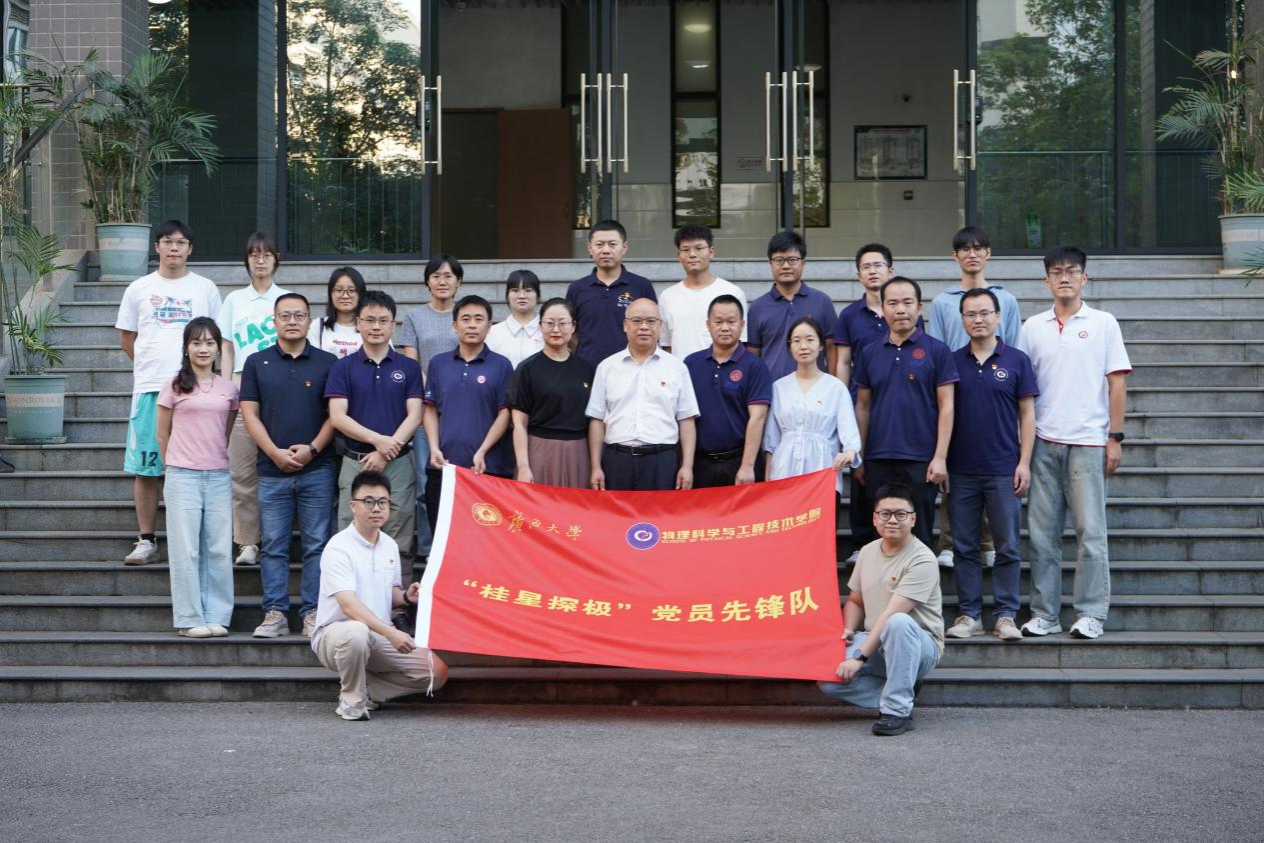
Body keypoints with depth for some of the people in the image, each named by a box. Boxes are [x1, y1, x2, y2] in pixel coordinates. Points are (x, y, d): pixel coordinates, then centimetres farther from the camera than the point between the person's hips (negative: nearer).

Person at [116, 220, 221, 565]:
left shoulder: (205, 288, 9)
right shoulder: (139, 289, 10)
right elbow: (126, 338, 15)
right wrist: (152, 365, 11)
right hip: (149, 388, 1)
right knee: (144, 468, 1)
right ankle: (147, 541, 8)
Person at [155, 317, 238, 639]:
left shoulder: (228, 389, 8)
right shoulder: (175, 386, 0)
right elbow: (162, 434, 7)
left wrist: (215, 457, 13)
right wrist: (173, 466, 11)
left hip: (219, 477, 3)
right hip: (183, 476, -3)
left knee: (219, 550, 3)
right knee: (186, 550, 0)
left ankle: (217, 617, 11)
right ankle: (190, 619, 7)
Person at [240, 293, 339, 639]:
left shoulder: (327, 363, 6)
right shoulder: (257, 363, 8)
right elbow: (250, 413, 3)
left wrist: (313, 448, -11)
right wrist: (276, 452, -8)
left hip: (317, 469, -1)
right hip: (272, 470, 1)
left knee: (317, 545, 1)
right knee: (274, 546, 3)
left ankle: (313, 612, 6)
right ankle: (275, 614, 7)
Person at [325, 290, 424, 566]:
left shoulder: (409, 368, 8)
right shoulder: (343, 368, 6)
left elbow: (414, 416, 0)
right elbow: (337, 417, -4)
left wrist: (386, 452, -12)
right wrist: (378, 439, -16)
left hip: (398, 464, 0)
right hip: (355, 463, 0)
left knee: (398, 546, 1)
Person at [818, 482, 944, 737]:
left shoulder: (922, 560, -17)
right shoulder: (868, 551, 6)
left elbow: (891, 615, -24)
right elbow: (855, 601, 18)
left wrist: (859, 657, -28)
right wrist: (847, 630, -4)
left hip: (920, 646, -6)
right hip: (872, 641, 6)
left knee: (898, 623, -40)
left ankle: (898, 710, -28)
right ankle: (901, 692, -3)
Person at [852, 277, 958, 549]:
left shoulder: (937, 351, -1)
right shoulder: (869, 353, 9)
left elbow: (946, 406, -3)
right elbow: (863, 407, 12)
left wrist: (940, 457, -10)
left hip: (920, 460, -3)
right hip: (878, 461, 3)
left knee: (919, 537, 3)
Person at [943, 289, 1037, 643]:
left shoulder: (1016, 360, 3)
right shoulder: (952, 361, 7)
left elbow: (1027, 414, 3)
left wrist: (1024, 461, -5)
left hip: (1003, 470, -2)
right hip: (961, 470, 2)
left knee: (1007, 546, 1)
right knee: (964, 546, 5)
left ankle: (1006, 615, 8)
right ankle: (969, 614, 12)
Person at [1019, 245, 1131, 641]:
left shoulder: (1103, 323, 5)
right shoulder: (1033, 327, 10)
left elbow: (1117, 383, 3)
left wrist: (1115, 437, -3)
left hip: (1088, 443, -2)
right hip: (1044, 441, 2)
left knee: (1090, 530, -1)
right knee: (1042, 531, 4)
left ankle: (1091, 613, 6)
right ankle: (1044, 613, 12)